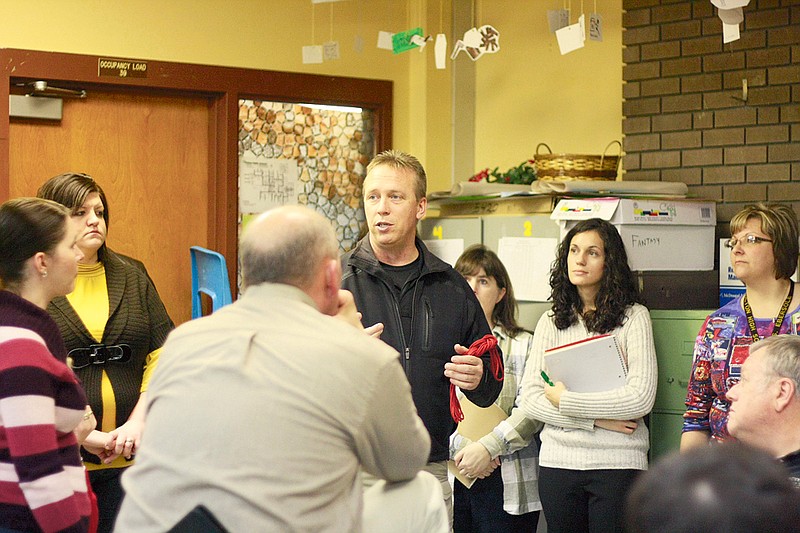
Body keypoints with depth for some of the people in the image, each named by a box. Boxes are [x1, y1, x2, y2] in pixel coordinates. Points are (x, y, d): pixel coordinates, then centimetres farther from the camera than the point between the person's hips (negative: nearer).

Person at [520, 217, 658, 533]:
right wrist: (596, 420, -11)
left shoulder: (632, 317, -1)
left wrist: (565, 400, -9)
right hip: (558, 460, 3)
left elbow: (640, 399, -13)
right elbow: (530, 400, 0)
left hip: (618, 463, -3)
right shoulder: (551, 322, 9)